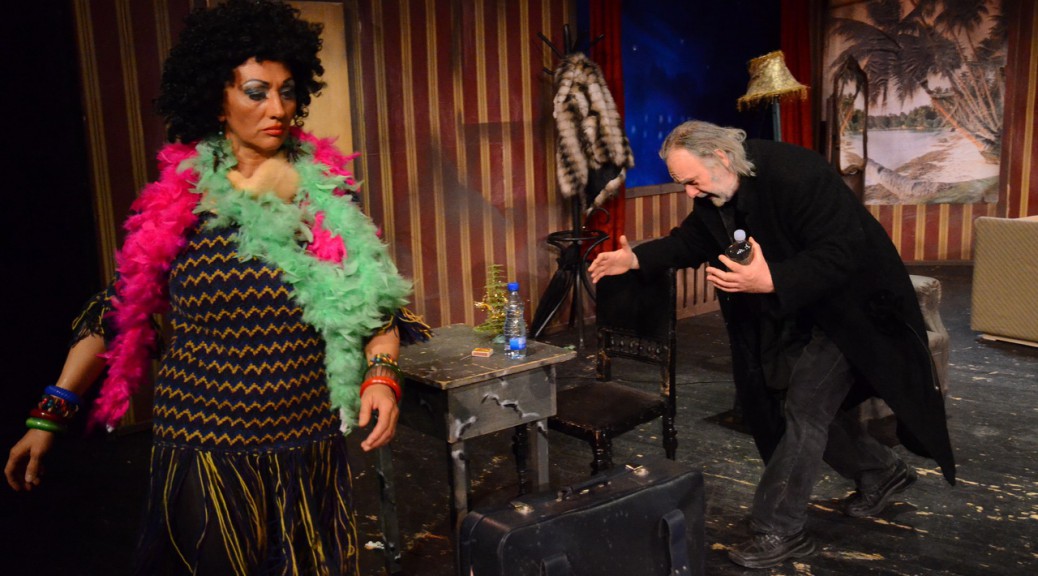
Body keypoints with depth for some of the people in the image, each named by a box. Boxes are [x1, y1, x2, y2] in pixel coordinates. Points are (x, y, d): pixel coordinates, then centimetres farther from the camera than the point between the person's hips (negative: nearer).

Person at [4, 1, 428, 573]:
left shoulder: (326, 191, 0)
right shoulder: (176, 199, -2)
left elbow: (375, 298, 6)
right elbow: (119, 311, 3)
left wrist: (381, 373, -9)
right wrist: (51, 413, 1)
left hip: (309, 451, 1)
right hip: (202, 453, -1)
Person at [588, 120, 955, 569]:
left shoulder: (796, 175, -32)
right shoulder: (714, 194, -7)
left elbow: (841, 255, -33)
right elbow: (692, 240, 9)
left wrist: (770, 282, -44)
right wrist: (636, 258, -4)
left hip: (844, 306, -8)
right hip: (789, 315, 9)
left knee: (805, 411, -9)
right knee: (802, 404, 14)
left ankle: (778, 531, 1)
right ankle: (881, 474, 36)